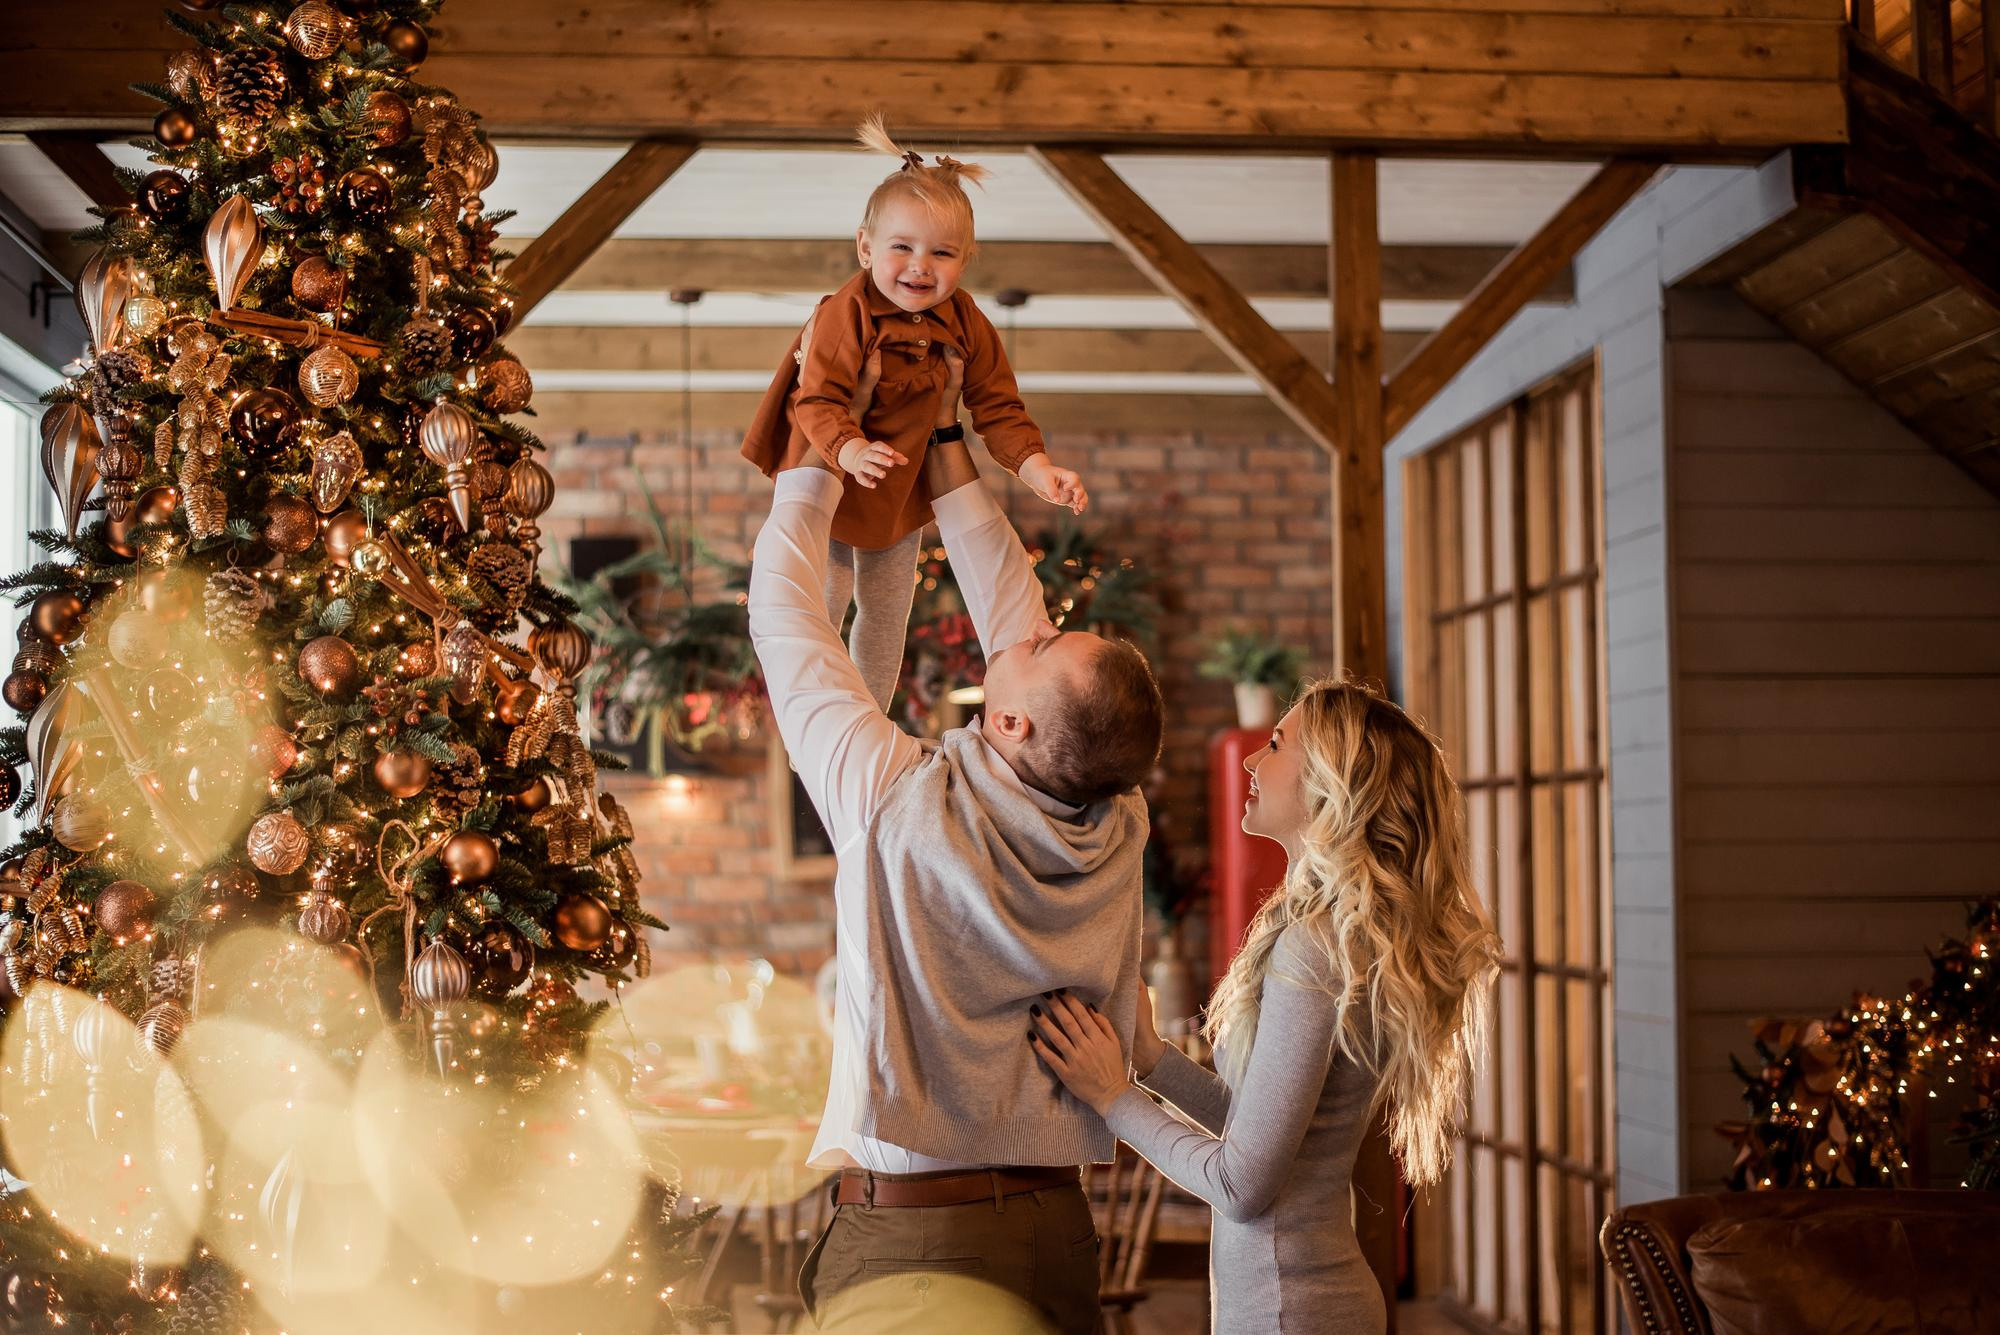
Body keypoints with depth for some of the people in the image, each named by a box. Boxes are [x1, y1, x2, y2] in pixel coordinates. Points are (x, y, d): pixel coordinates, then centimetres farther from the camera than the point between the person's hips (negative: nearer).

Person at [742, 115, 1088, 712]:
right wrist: (850, 451, -52)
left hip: (902, 495, 5)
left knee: (888, 619, 20)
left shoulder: (966, 325, -12)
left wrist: (1035, 467, -22)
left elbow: (998, 407, -6)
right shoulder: (845, 315, -29)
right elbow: (817, 400, -32)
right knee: (819, 614, 6)